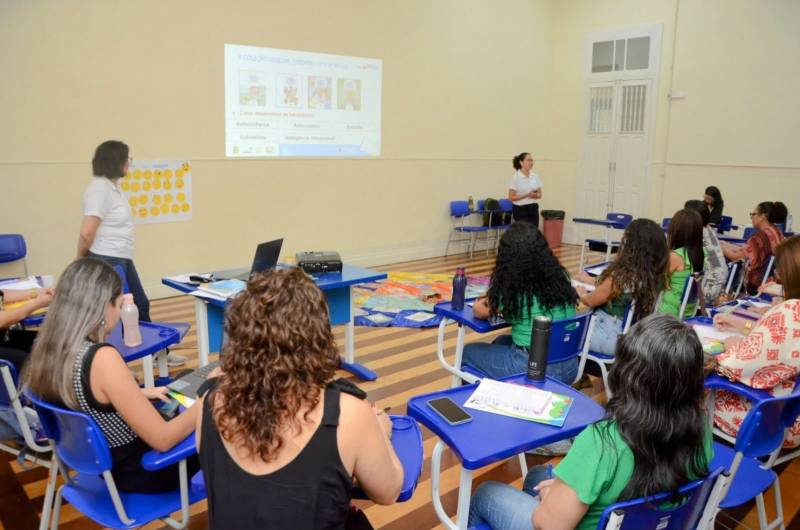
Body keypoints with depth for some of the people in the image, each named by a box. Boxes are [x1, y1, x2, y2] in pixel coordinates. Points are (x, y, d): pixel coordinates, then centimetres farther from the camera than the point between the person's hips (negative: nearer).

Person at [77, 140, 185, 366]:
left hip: (123, 259, 10)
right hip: (106, 262, -10)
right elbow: (87, 233, -22)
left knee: (141, 305, 18)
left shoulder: (113, 186, 11)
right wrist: (82, 260, -6)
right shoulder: (100, 188, -20)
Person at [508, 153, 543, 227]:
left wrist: (535, 195, -11)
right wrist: (527, 195, -21)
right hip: (520, 209, -6)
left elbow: (540, 194, 13)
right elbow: (511, 197, -13)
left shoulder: (535, 176, 7)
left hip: (533, 209, 6)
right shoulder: (516, 177, -10)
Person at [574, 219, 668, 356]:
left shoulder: (621, 276, -28)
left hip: (613, 338, -7)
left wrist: (581, 294, 10)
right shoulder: (656, 275, -7)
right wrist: (594, 281, 18)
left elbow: (591, 301, -11)